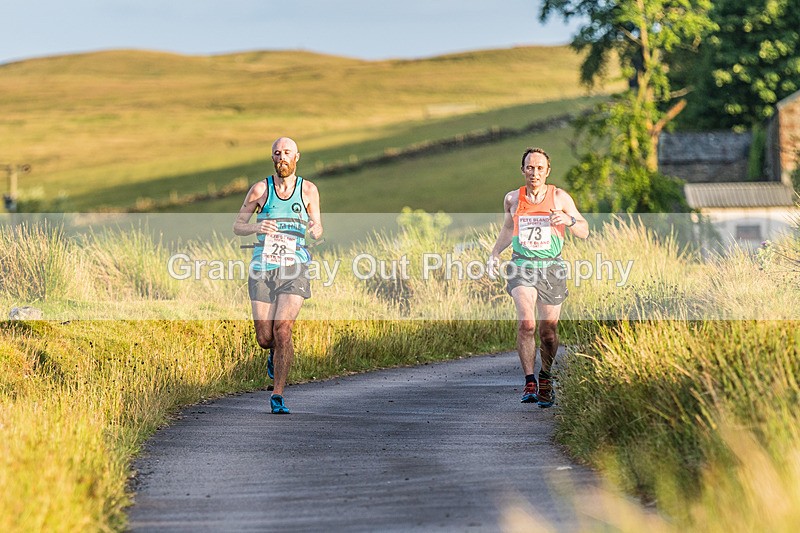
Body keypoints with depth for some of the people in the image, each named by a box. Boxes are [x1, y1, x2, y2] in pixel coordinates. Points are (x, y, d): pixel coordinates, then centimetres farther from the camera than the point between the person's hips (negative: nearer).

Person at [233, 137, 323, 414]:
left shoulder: (308, 190, 3)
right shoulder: (260, 189, 1)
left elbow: (317, 229, 11)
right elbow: (237, 226, 4)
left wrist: (315, 230, -14)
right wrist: (257, 227, -18)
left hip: (295, 270, -1)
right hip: (263, 269, 1)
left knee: (282, 330, -18)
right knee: (265, 338, 0)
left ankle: (277, 395, -8)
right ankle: (277, 352, 40)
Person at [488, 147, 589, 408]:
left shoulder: (560, 197, -1)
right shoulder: (512, 199, 5)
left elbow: (584, 232, 0)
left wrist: (568, 220, -19)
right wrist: (494, 254, 15)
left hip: (552, 268, 0)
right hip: (522, 266, 0)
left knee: (548, 330, 6)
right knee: (526, 322, -21)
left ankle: (545, 378, 30)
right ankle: (529, 382, -19)